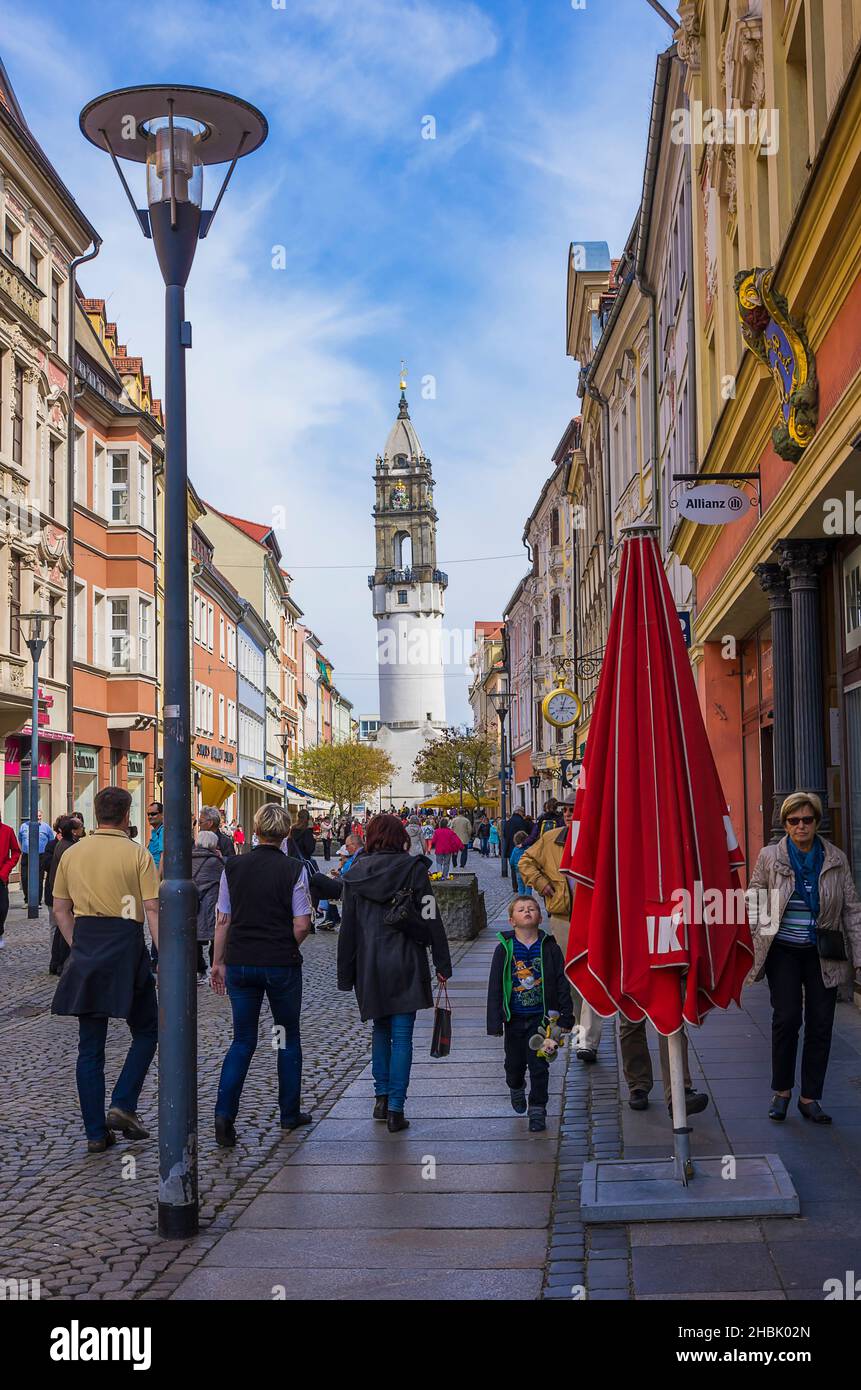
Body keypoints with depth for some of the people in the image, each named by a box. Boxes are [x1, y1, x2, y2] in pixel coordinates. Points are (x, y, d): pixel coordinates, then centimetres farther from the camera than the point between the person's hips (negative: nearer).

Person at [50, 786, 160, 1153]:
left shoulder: (72, 854, 8)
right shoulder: (137, 854, -5)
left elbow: (60, 909, 10)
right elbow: (152, 910, -10)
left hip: (85, 947, 4)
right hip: (125, 944, -4)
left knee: (90, 1045, 8)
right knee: (146, 1032, 14)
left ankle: (96, 1133, 11)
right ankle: (123, 1107, 1)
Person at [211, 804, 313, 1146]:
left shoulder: (232, 867, -1)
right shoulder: (294, 868, -9)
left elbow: (222, 920, 2)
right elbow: (302, 925, -11)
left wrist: (218, 962, 11)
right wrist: (287, 949, 9)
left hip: (239, 963, 2)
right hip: (282, 964, -2)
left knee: (243, 1040, 11)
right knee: (288, 1038, 15)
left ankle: (224, 1113, -5)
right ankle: (290, 1114, 24)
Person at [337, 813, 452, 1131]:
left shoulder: (355, 873, 3)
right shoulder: (414, 868, -3)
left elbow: (347, 926, 4)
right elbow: (431, 919, -5)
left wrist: (346, 974, 9)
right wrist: (442, 964, 2)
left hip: (369, 965, 2)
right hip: (406, 965, -2)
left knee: (380, 1030, 20)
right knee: (401, 1036, 1)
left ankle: (381, 1097, 17)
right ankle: (396, 1108, -2)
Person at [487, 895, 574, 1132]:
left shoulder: (549, 948, -4)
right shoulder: (504, 949, -5)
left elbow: (562, 984, 1)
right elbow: (495, 988, -3)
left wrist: (566, 1017, -1)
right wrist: (494, 1023, -5)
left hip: (541, 1017, -1)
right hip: (514, 1018, 1)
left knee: (539, 1066, 0)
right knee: (514, 1062, 15)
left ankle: (537, 1111, 12)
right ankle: (516, 1089, 46)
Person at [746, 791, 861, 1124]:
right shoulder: (769, 857, -1)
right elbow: (754, 901, 5)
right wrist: (755, 941, -3)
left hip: (823, 953, 2)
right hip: (783, 951, -2)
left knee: (821, 1022, 1)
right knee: (786, 1018, -9)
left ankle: (810, 1098, 12)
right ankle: (781, 1092, 10)